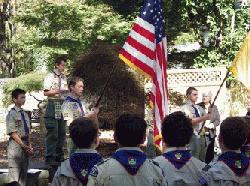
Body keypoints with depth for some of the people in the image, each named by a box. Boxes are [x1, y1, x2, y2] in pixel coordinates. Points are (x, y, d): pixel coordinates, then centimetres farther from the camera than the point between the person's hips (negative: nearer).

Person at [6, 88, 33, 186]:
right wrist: (23, 145, -16)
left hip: (25, 146, 7)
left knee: (24, 174, 11)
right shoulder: (12, 114, -8)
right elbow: (12, 133, -13)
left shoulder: (25, 114, 13)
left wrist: (29, 146, 4)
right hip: (15, 145, -7)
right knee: (14, 173, -8)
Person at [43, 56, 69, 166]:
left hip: (63, 105, 7)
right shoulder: (50, 77, -5)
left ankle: (59, 156, 20)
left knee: (62, 132, 10)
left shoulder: (64, 78, 15)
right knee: (52, 133, -7)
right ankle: (50, 158, -3)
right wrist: (58, 91, -20)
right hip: (53, 105, -7)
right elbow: (46, 92, -12)